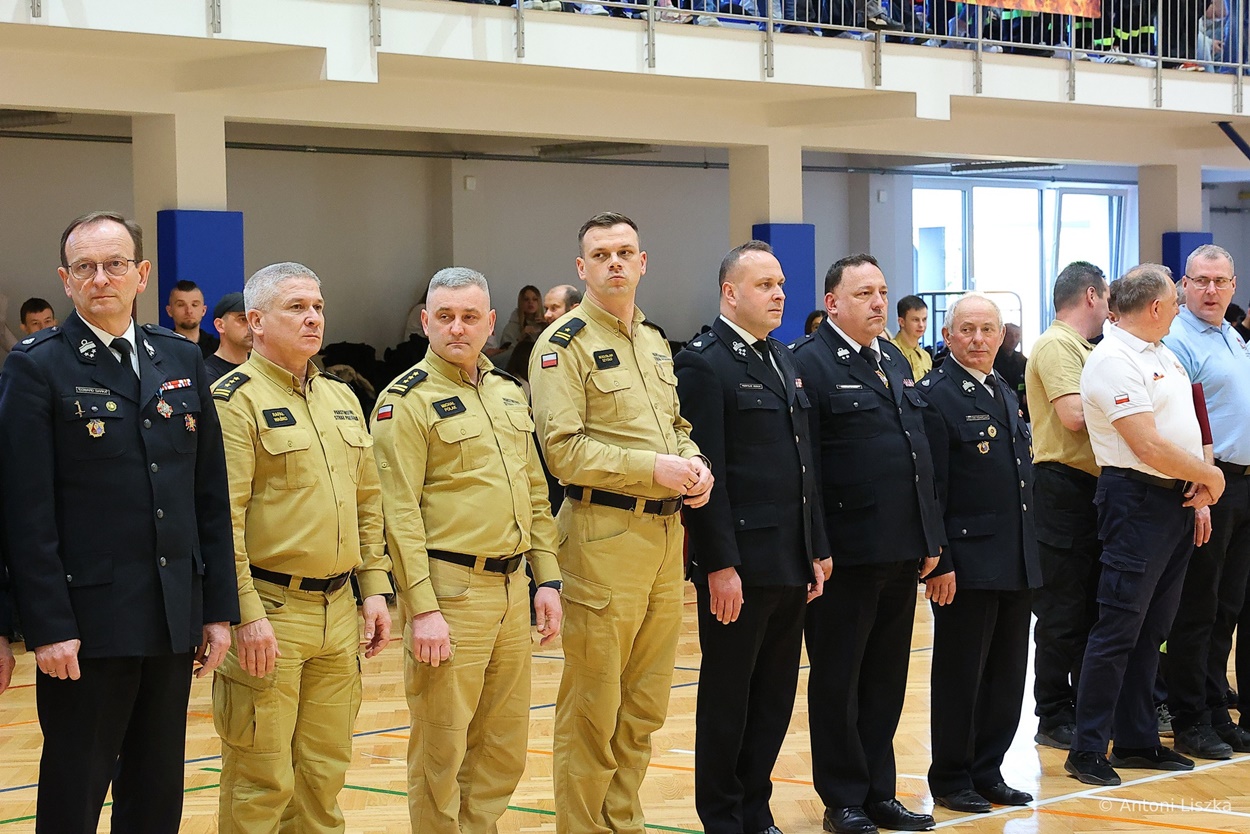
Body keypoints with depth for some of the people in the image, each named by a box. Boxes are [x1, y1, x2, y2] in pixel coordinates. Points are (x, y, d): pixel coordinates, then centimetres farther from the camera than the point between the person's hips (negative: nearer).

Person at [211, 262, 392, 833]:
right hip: (268, 613, -7)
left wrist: (374, 587, 12)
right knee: (261, 784, -2)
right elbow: (222, 517, -15)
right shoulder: (235, 400, -9)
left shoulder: (341, 399, 15)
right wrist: (248, 615, -20)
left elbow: (368, 501, 21)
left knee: (325, 772, 12)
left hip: (337, 610, 7)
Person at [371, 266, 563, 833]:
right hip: (450, 591, -7)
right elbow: (400, 513, -14)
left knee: (503, 748, 12)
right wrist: (423, 610, -18)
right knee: (441, 751, 0)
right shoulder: (407, 400, -8)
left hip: (511, 589, 7)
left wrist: (547, 579, 12)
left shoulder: (509, 393, 13)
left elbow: (535, 494, 19)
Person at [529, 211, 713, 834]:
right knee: (593, 708, -3)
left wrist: (694, 462, 4)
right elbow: (563, 450, -15)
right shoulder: (565, 344, -7)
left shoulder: (654, 341, 16)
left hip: (665, 532, 8)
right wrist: (653, 467, -18)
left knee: (646, 703, 13)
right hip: (604, 531, -8)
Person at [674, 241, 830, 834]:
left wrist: (816, 550, 15)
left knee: (775, 695, 12)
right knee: (727, 696, 3)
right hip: (739, 563, -8)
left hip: (790, 563, 8)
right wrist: (720, 565, -19)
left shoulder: (783, 360, 16)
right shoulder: (705, 362, -10)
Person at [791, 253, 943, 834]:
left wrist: (931, 537, 13)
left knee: (887, 678, 13)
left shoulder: (895, 361, 16)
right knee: (838, 678, 4)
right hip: (848, 552, -7)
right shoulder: (811, 363, -8)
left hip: (902, 550, 7)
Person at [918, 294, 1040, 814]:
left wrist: (1029, 553, 16)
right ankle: (951, 781, 12)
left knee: (1007, 675, 11)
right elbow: (931, 490, -14)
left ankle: (987, 772, 22)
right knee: (960, 675, 2)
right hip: (967, 565, -8)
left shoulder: (1005, 393, 15)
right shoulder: (936, 396, -10)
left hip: (1015, 564, 8)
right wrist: (938, 563, -18)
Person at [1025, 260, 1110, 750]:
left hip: (1089, 488, 10)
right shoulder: (1057, 346, -12)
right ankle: (1054, 719, 3)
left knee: (1089, 606, 15)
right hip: (1064, 485, -10)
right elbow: (1074, 415, -23)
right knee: (1062, 612, -4)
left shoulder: (1081, 348, 19)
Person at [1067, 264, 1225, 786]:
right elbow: (1149, 446, -21)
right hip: (1138, 502, -9)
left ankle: (1138, 740, 21)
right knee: (1118, 630, -7)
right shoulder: (1114, 362, -15)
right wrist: (1209, 476, -9)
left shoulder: (1163, 355, 16)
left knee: (1152, 629, 13)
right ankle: (1087, 750, -2)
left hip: (1177, 503, 9)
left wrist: (1199, 494, 3)